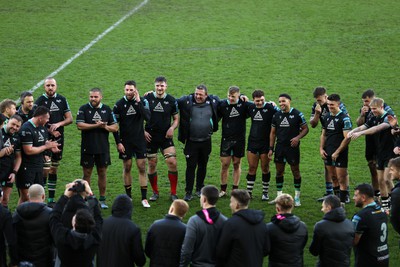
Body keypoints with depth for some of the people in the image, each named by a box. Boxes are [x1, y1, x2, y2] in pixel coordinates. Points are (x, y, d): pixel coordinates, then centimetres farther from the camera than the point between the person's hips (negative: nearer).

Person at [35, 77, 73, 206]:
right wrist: (50, 131, -13)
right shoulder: (40, 101, -5)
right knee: (45, 169, -11)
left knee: (54, 169, 10)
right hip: (45, 139, -4)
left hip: (59, 139, 5)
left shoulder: (62, 100, 7)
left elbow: (69, 119, 6)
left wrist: (58, 124, -12)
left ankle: (51, 199, 17)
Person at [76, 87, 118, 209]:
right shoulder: (83, 109, -1)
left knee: (102, 173, 7)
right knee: (87, 173, 3)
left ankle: (102, 200, 14)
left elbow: (115, 127, 5)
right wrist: (97, 125, -18)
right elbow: (80, 125, -14)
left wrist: (105, 127, -14)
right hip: (87, 148, -2)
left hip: (103, 148, 2)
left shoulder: (107, 109, 6)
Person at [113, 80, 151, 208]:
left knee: (142, 168, -2)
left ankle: (144, 198, 1)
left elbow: (147, 117, -19)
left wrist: (138, 102, -23)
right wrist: (118, 142, -6)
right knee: (127, 168, 7)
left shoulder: (142, 101, -4)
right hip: (125, 141, 0)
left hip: (140, 140, 0)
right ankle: (128, 196, 19)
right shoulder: (119, 105, -6)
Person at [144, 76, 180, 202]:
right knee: (152, 164, 4)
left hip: (166, 136, 0)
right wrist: (143, 131, -6)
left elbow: (176, 118, 10)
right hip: (150, 137, 0)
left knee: (172, 163, -11)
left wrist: (172, 128, -10)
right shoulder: (147, 98, -2)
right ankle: (155, 192, 20)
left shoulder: (171, 100, 1)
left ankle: (173, 193, 1)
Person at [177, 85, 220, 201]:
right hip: (191, 141, -3)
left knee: (203, 166, 15)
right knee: (191, 166, -1)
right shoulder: (187, 101, -10)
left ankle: (199, 189, 30)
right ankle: (188, 192, 6)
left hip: (206, 141, 3)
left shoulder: (213, 101, -3)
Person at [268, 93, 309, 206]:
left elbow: (305, 128, -2)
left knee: (295, 171, 2)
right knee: (279, 171, 8)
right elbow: (273, 132, 12)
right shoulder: (276, 115, 7)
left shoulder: (297, 114, -6)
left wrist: (298, 137, -19)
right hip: (280, 147, 4)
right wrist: (271, 148, 7)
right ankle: (279, 196, 16)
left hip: (292, 147, -4)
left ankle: (297, 197, 11)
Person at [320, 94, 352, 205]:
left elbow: (347, 138, -15)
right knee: (332, 177, 12)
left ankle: (343, 200, -1)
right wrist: (321, 148, 8)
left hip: (340, 154, -7)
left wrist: (337, 152, -16)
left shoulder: (344, 118, -11)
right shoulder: (327, 117, 11)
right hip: (328, 153, 7)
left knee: (341, 179, -5)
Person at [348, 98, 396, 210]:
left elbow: (377, 128, -32)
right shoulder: (374, 119, 7)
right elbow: (362, 127, -3)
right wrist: (352, 132, -26)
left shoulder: (389, 117, -16)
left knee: (387, 179, -13)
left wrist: (360, 133, -40)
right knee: (380, 180, 7)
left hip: (391, 153, -7)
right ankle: (384, 205, 16)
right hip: (380, 153, 7)